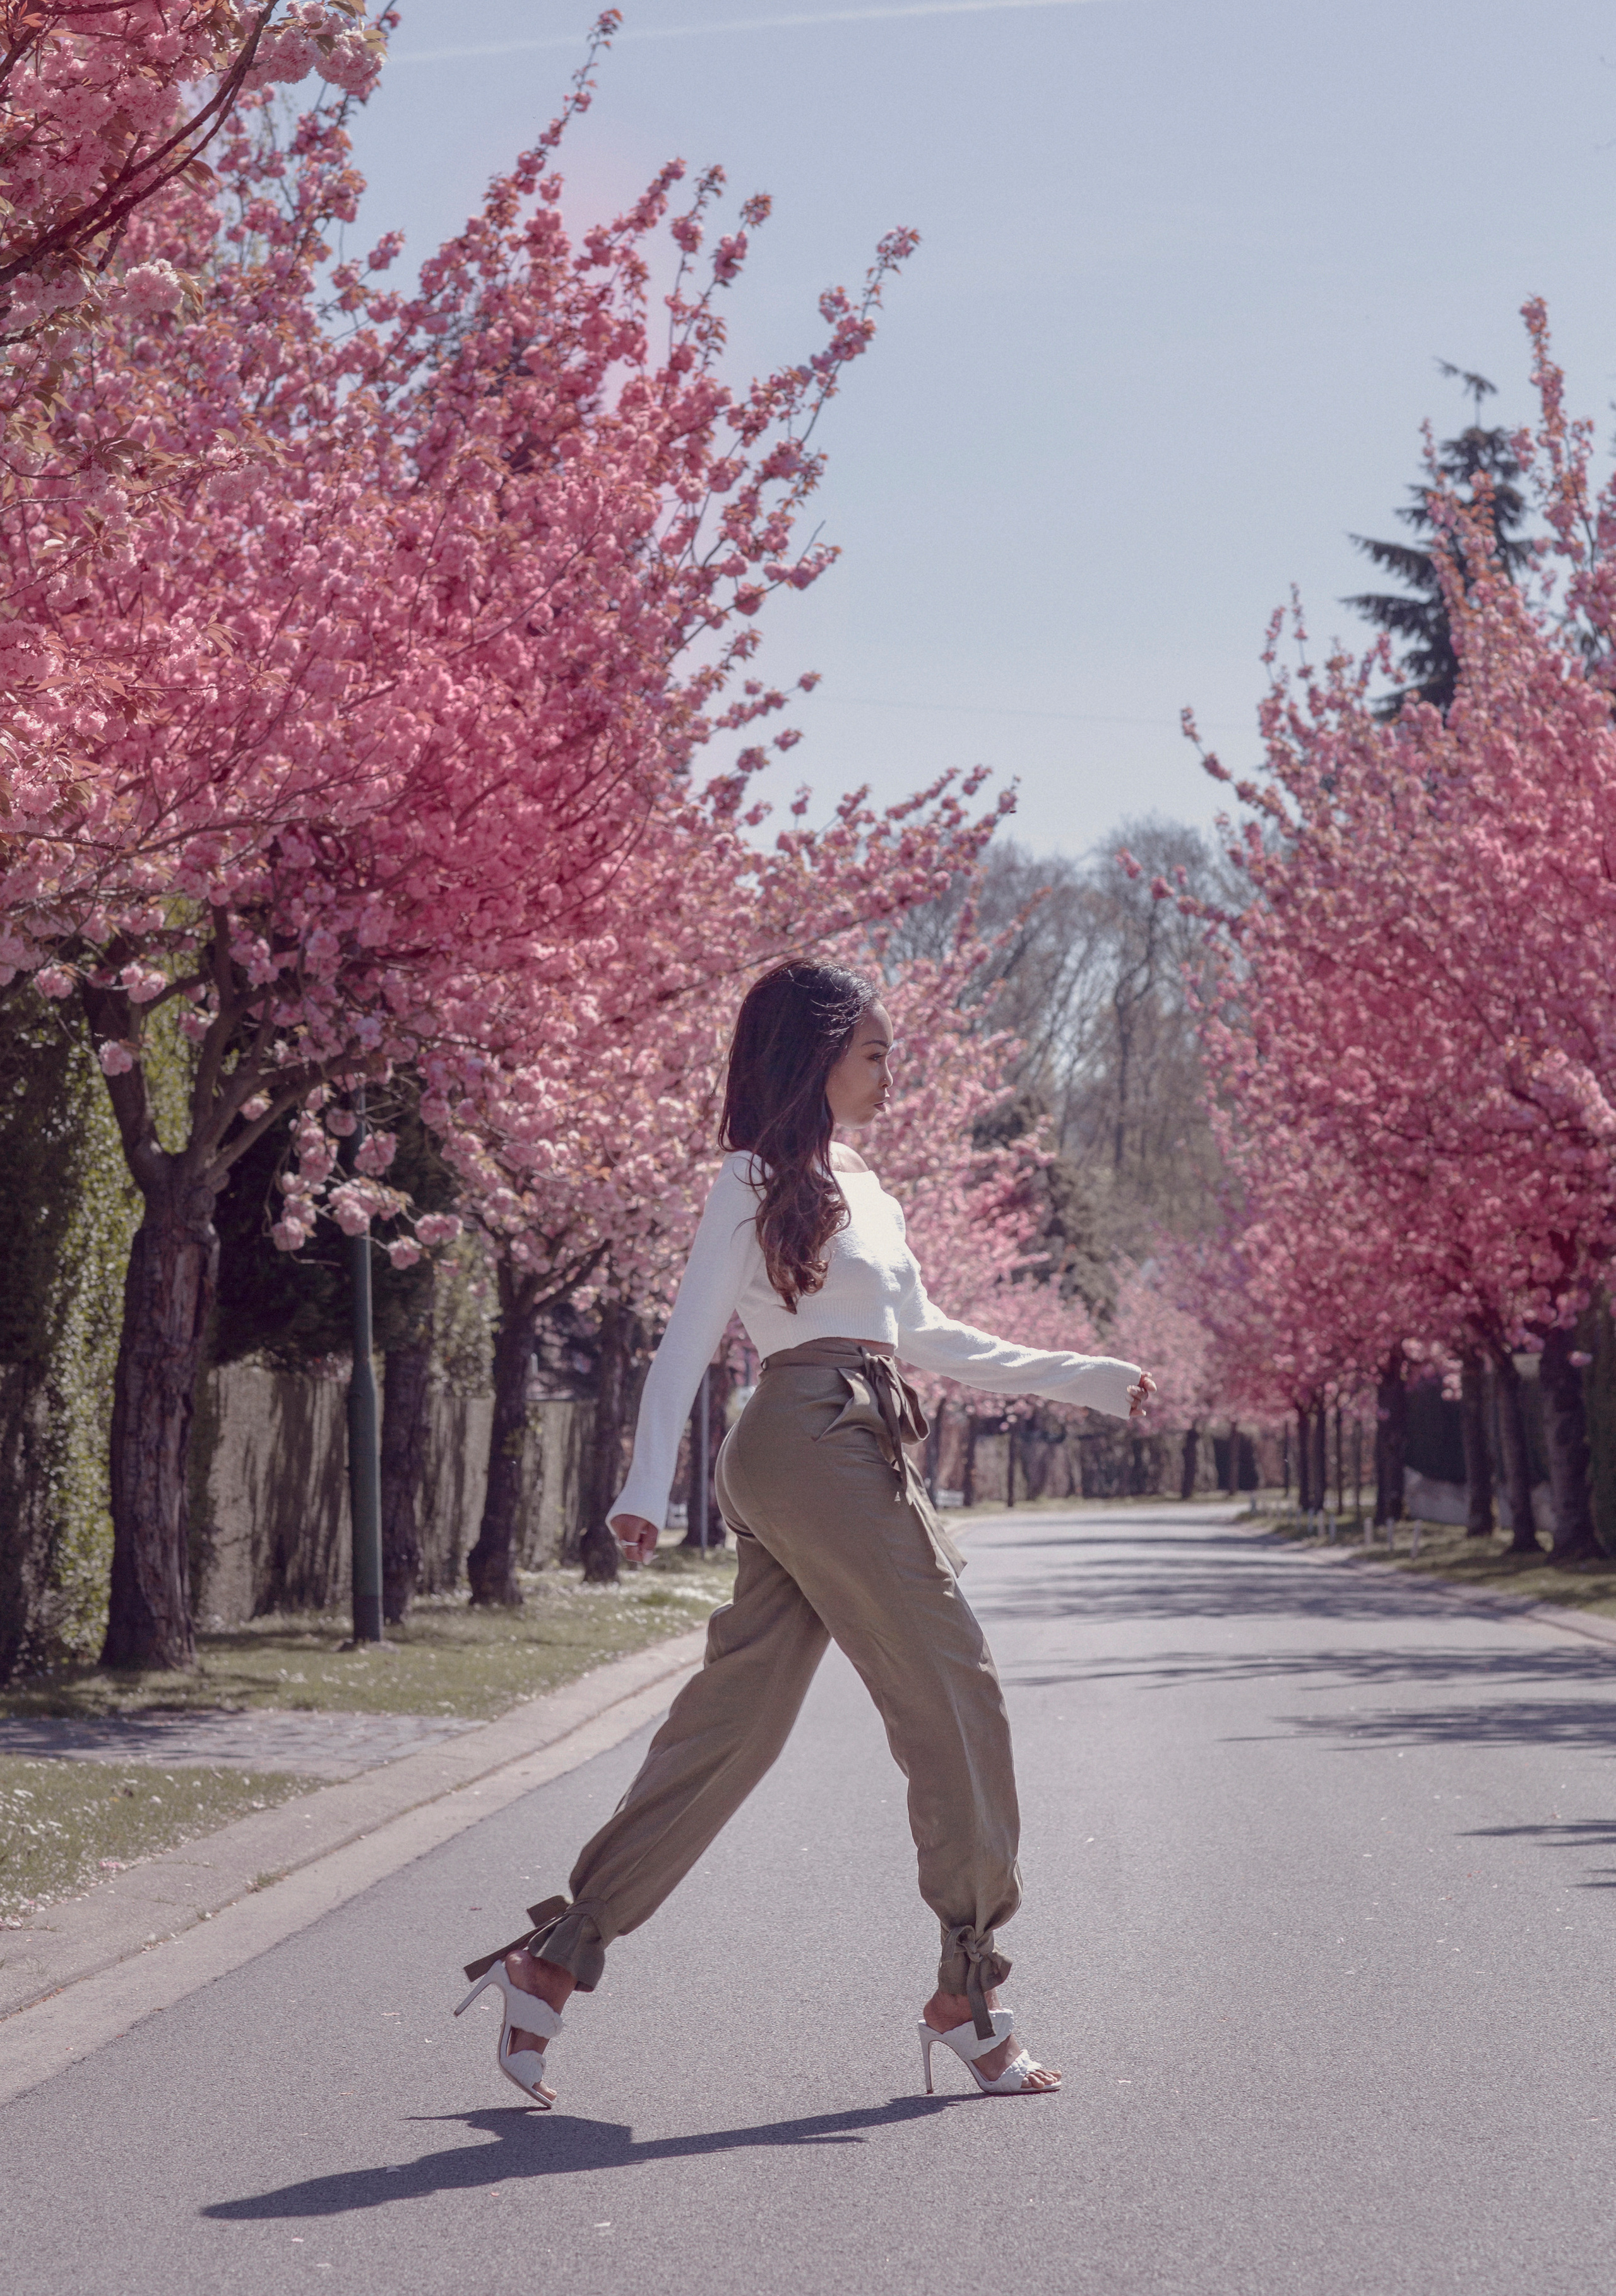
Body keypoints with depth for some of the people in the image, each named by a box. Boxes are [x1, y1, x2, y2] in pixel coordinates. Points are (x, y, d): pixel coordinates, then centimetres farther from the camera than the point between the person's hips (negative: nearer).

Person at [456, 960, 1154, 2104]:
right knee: (957, 1697, -5)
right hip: (817, 1443, -9)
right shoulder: (758, 1180, -4)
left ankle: (555, 1961, 9)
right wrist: (646, 1491, -17)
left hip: (853, 1448, 9)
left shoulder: (859, 1182, 21)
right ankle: (969, 1994, 2)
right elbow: (688, 1342, -8)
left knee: (735, 1723, 6)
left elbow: (925, 1335, 27)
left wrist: (1086, 1379, 27)